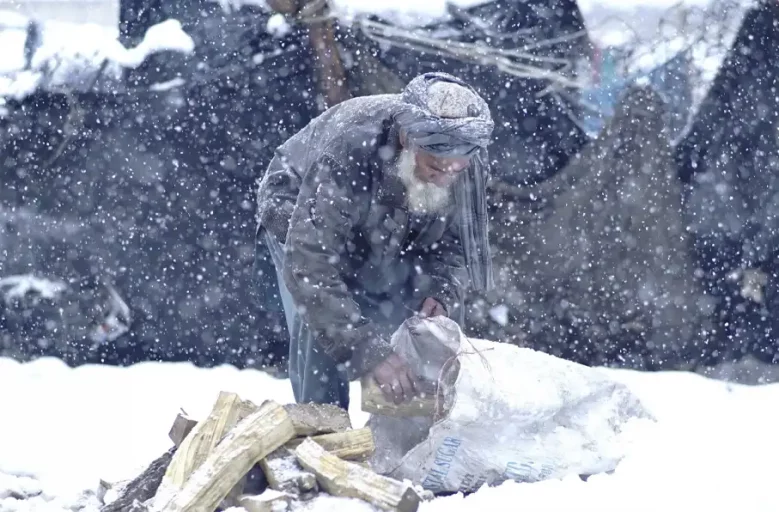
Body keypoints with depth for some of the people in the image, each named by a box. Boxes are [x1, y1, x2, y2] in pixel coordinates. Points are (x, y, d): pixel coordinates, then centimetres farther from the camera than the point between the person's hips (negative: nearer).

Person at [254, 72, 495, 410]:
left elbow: (453, 241, -10)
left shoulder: (471, 165, -28)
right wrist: (369, 352, -55)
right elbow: (309, 268, -49)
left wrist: (442, 292, -32)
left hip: (390, 236, 5)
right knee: (319, 319, -29)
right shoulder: (346, 155, -45)